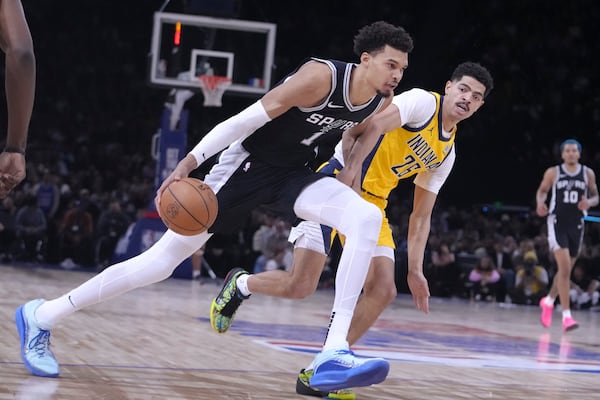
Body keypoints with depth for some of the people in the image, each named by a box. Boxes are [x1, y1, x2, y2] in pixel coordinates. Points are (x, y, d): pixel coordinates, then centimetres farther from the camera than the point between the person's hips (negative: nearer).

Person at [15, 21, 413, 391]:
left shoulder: (381, 104, -4)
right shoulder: (320, 77, -26)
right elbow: (247, 119, -25)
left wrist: (349, 171, 10)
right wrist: (190, 162, -30)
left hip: (292, 172, 6)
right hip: (247, 163, -6)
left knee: (368, 218, -20)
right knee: (166, 257, -5)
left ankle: (334, 354, -24)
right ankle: (41, 316, 9)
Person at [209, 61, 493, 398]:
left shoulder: (447, 153, 14)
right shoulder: (423, 102, -10)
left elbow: (421, 215, 18)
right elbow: (373, 125, -26)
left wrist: (415, 269, 12)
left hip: (372, 203, 8)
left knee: (383, 291, -7)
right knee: (300, 286, -12)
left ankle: (318, 371, 1)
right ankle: (240, 285, 20)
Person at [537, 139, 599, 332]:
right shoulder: (553, 172, -2)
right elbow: (542, 191, 10)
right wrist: (540, 204, -11)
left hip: (576, 225, 4)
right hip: (557, 222, -4)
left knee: (566, 270, 16)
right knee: (564, 267, -17)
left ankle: (549, 301, 42)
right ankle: (566, 315, -17)